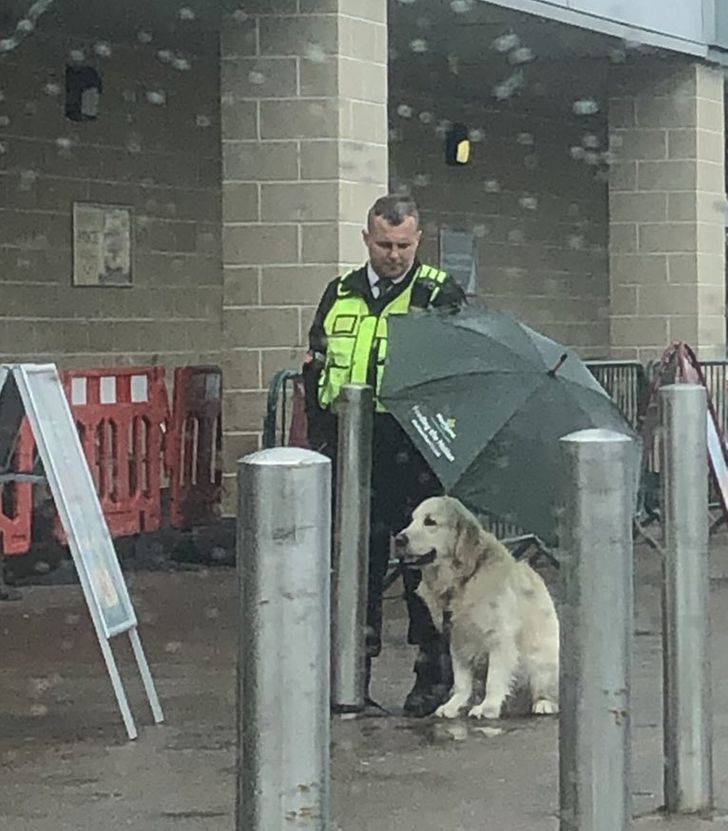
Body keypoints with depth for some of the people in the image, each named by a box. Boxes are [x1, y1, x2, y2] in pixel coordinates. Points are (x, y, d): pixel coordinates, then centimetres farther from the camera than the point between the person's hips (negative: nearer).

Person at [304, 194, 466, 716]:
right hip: (352, 455, 4)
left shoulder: (439, 294, 1)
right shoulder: (340, 296, 13)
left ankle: (435, 678, 11)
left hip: (415, 452, -4)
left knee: (424, 565, 2)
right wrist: (322, 438, 8)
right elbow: (316, 371, 18)